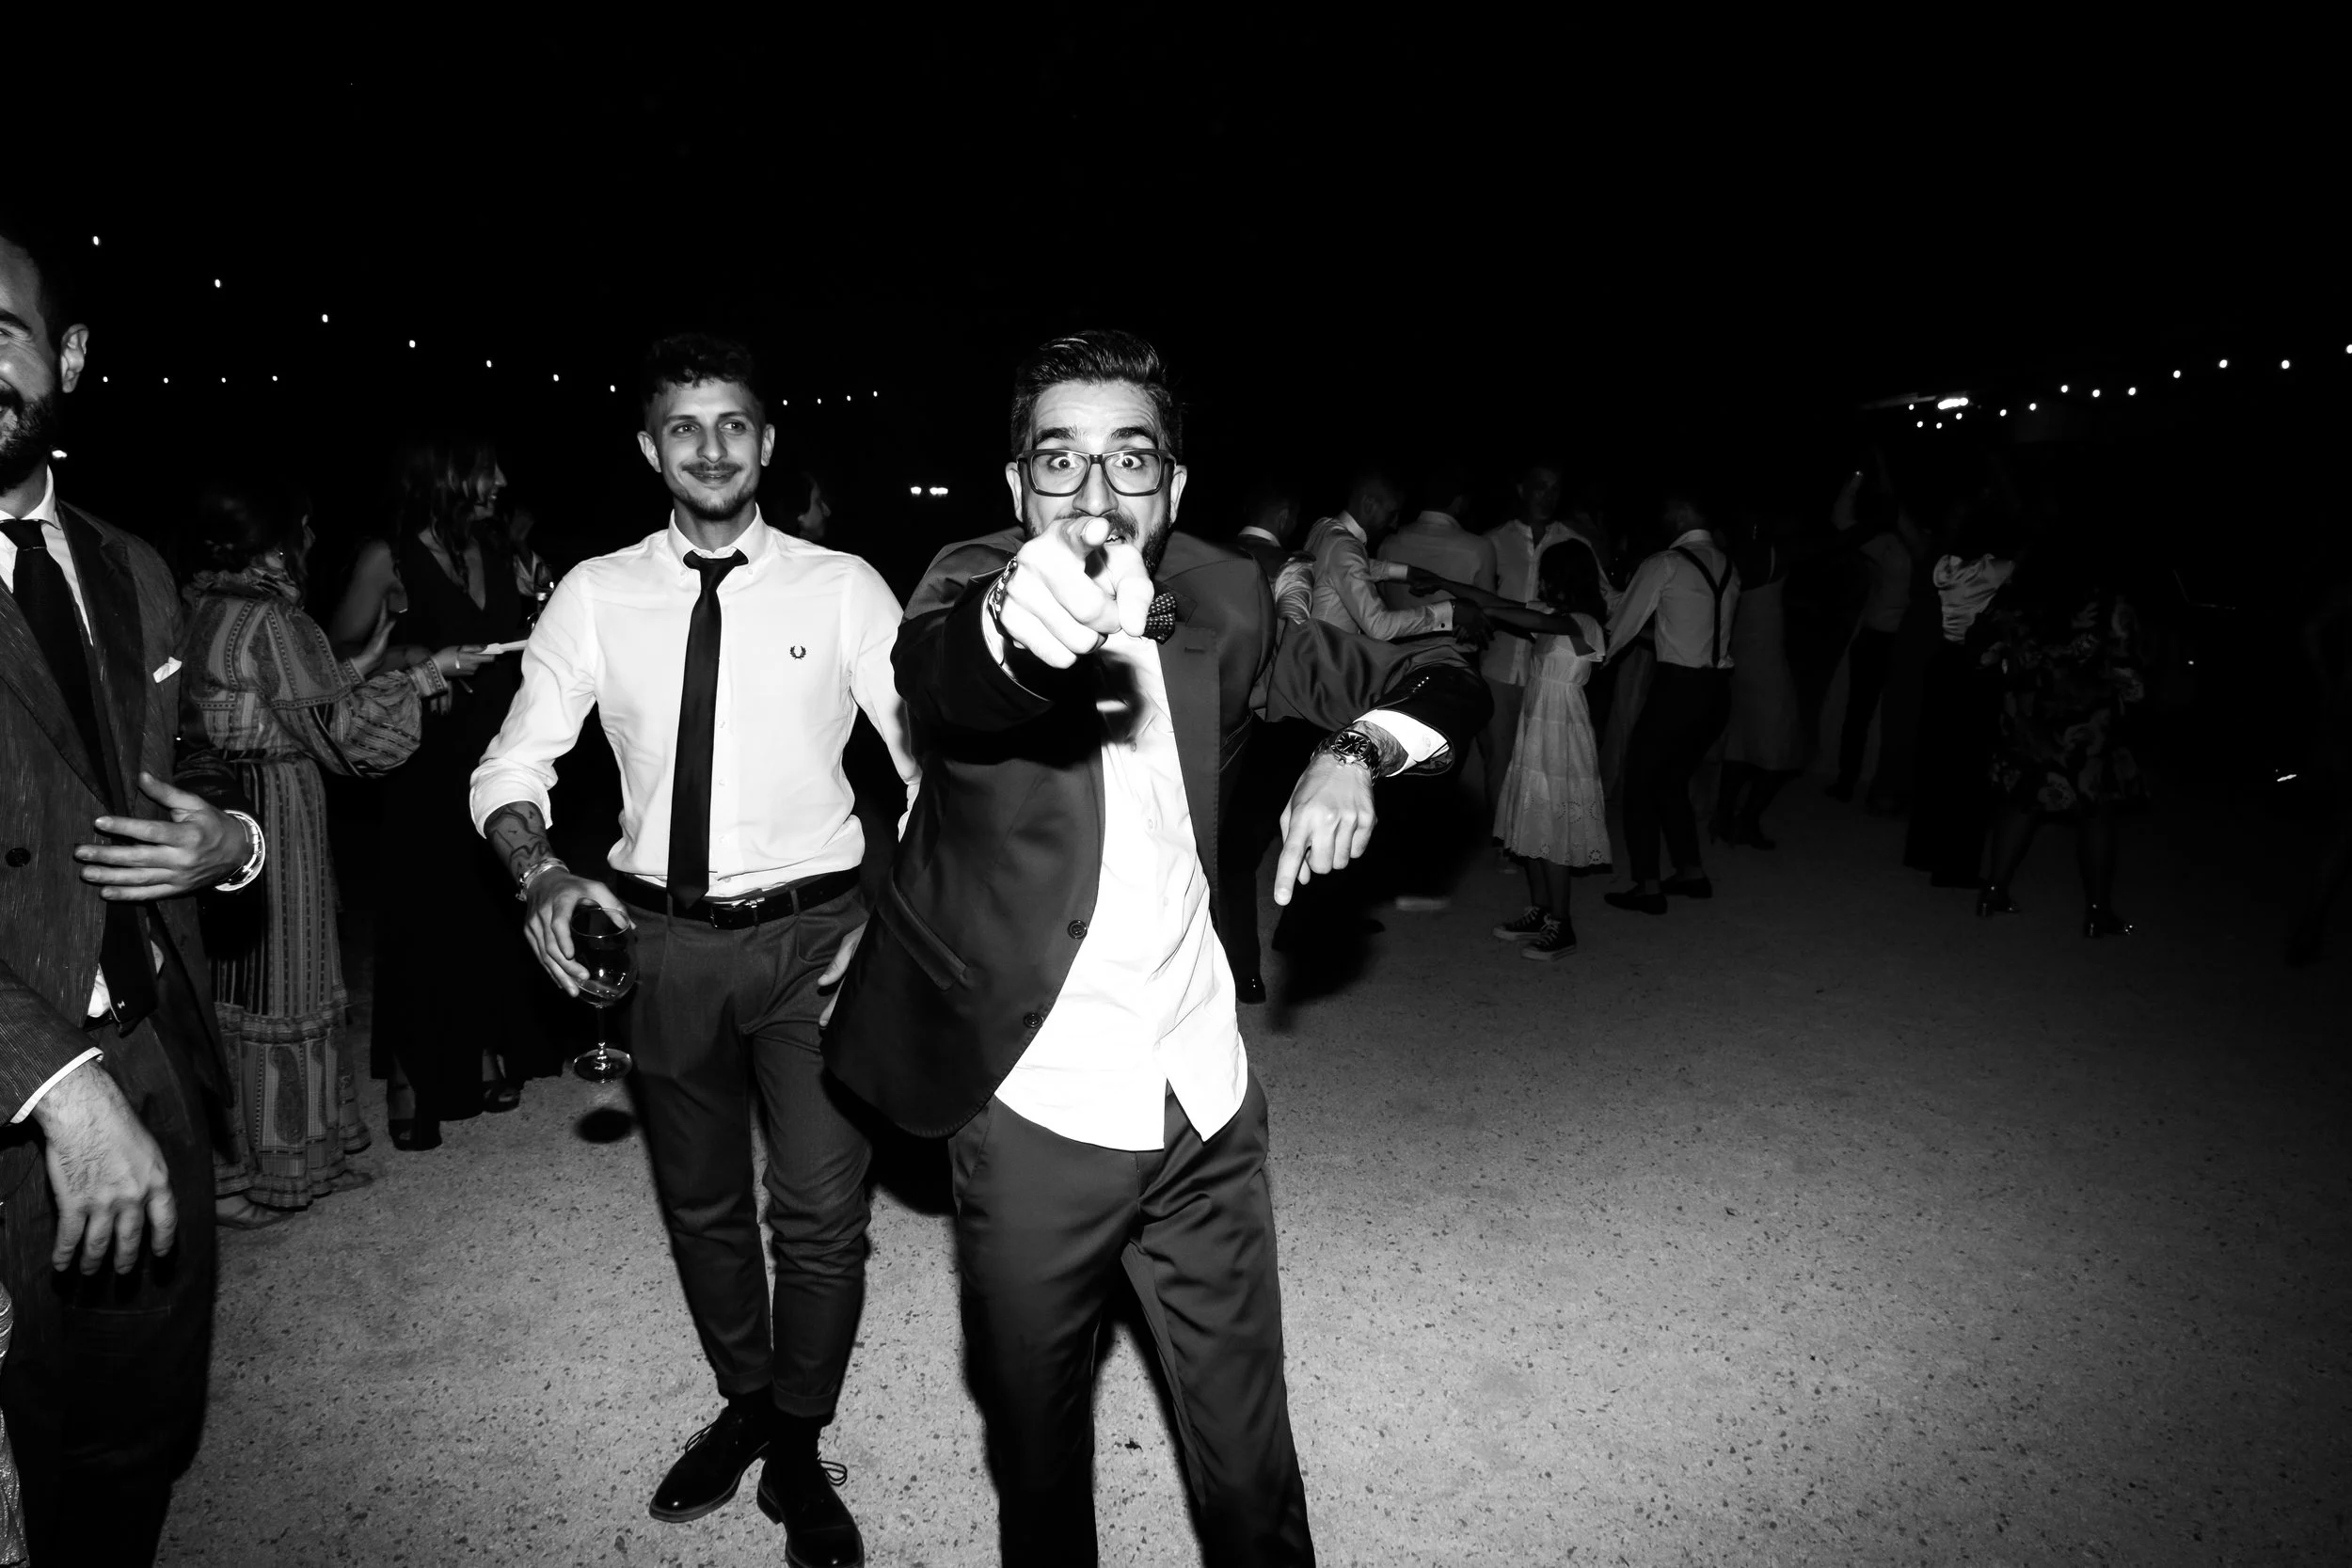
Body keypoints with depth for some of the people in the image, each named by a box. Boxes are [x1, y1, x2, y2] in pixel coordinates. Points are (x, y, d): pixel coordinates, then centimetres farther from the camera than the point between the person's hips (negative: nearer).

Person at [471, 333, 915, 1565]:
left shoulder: (844, 587, -4)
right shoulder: (596, 595, 1)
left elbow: (933, 758, -5)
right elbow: (515, 763, 2)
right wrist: (541, 873, -18)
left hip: (813, 931, -2)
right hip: (665, 938, 3)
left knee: (822, 1210, -2)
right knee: (700, 1205, 19)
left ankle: (798, 1448, 25)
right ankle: (743, 1404, 44)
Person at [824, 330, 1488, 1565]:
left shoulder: (1218, 603, -2)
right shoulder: (977, 582, -12)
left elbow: (1440, 680, 7)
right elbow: (933, 663, -36)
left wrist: (1356, 750, -15)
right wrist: (1017, 618, -59)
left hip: (1205, 1095, 3)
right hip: (1037, 1110, -2)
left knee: (1247, 1458, 16)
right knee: (1035, 1445, 17)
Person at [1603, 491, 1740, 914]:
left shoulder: (1664, 565, -9)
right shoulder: (1728, 566, 11)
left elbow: (1624, 624, -5)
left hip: (1678, 685, -7)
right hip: (1718, 686, 7)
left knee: (1641, 780, 3)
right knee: (1672, 780, 21)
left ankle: (1647, 887, 2)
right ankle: (1691, 873, 24)